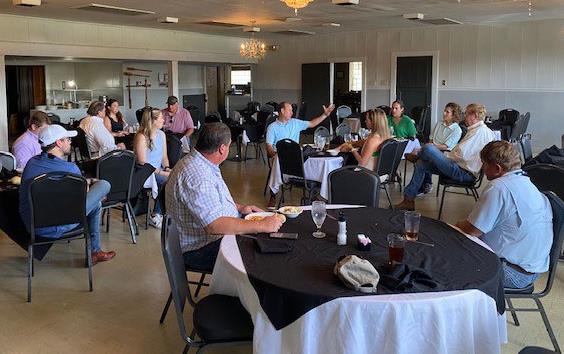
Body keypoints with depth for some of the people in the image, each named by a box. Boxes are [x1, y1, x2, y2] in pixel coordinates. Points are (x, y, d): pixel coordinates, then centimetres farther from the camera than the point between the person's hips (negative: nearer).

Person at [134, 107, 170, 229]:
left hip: (159, 170, 7)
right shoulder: (141, 137, -13)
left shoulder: (161, 134, 11)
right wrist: (162, 173, -20)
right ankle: (156, 215, -12)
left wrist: (167, 168, -3)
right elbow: (143, 163, -16)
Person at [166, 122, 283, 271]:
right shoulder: (196, 175, -27)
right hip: (201, 251, -11)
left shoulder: (199, 164, 7)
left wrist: (239, 207, 10)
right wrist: (262, 225, -28)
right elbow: (215, 225, -34)